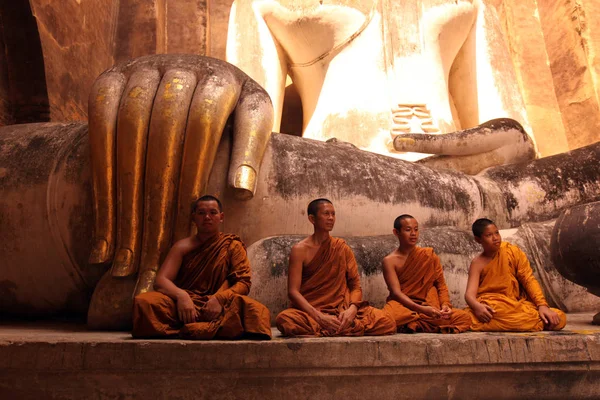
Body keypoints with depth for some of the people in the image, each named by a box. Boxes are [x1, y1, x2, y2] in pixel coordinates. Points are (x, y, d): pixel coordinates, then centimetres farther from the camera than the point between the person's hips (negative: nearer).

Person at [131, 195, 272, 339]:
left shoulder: (233, 246, 11)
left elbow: (243, 283, 2)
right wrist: (181, 295, -21)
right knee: (143, 301, -29)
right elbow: (161, 280, 1)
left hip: (219, 307, -1)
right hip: (183, 305, 1)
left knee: (256, 310, -34)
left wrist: (219, 299, -18)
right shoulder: (183, 246, 12)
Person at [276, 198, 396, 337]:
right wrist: (319, 317, -23)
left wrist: (352, 309, -15)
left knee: (388, 323, -21)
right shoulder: (300, 250, -1)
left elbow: (356, 285, 8)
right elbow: (293, 291, -9)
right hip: (310, 311, -2)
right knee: (284, 320, -37)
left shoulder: (342, 248, 9)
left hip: (342, 310, 2)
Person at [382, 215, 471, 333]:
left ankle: (410, 325, -16)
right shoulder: (390, 261, -2)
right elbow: (396, 292, -12)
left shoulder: (429, 256, 9)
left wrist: (445, 305, -13)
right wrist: (422, 309, -26)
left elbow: (441, 285, 9)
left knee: (465, 317, -21)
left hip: (428, 306, 4)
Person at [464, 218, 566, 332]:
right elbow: (470, 293, -12)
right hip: (492, 308, -4)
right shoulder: (477, 263, 0)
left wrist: (542, 305, -15)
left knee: (560, 318, -20)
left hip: (518, 305, 4)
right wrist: (477, 306, -36)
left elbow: (529, 279, 0)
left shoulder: (512, 251, 6)